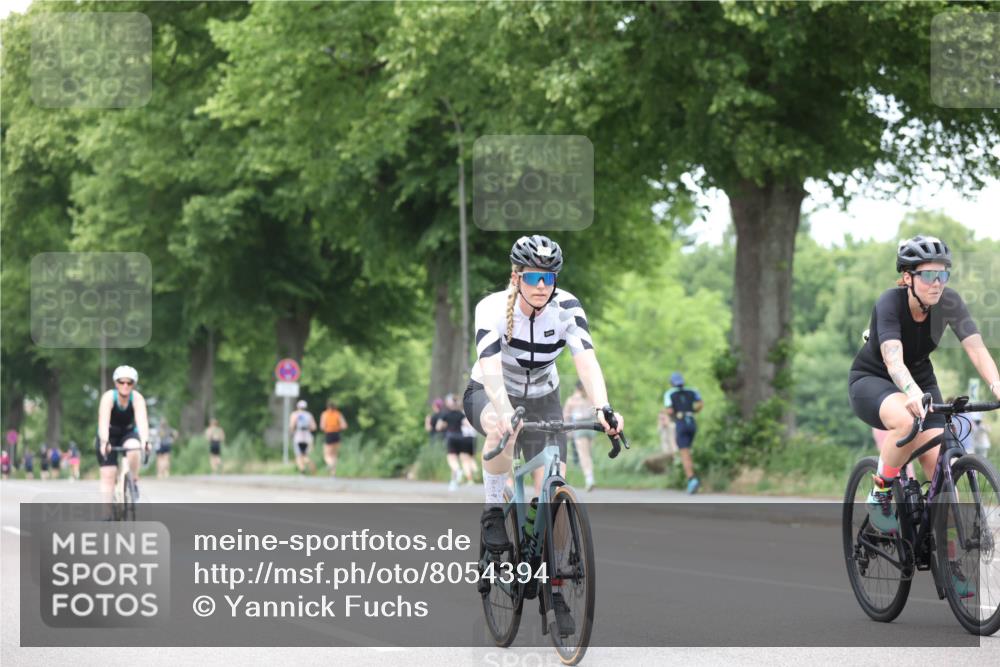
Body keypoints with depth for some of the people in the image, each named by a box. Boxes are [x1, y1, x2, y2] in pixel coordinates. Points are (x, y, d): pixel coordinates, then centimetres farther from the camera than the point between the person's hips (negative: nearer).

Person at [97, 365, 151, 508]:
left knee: (133, 449, -34)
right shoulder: (109, 397, -26)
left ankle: (134, 483, -12)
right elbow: (103, 422, -38)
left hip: (128, 434, 0)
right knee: (108, 474, -11)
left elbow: (142, 421, -37)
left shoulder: (137, 398, -23)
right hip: (109, 436, 0)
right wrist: (104, 442, -55)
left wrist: (145, 441, -54)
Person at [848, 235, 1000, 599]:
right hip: (871, 381, -4)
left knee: (939, 466, -14)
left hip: (920, 379, 4)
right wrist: (912, 393, -62)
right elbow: (893, 358, -42)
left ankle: (949, 561, -8)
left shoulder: (949, 302, -15)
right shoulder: (889, 303, -28)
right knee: (905, 420, -39)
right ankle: (881, 494, -15)